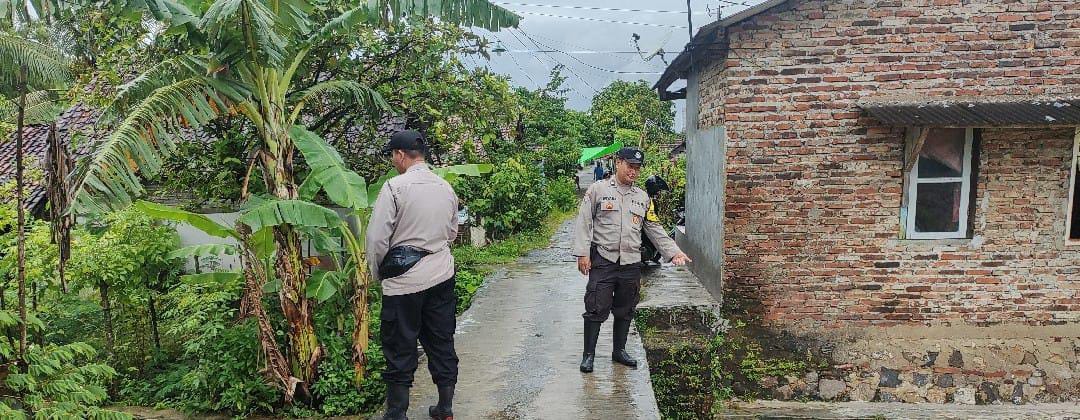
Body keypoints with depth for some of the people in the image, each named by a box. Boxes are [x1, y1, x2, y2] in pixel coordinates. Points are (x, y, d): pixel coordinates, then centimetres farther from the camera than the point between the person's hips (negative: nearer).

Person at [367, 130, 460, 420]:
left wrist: (377, 271, 3)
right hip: (442, 275, 6)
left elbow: (377, 238, -12)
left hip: (404, 279, -6)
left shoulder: (395, 187, -13)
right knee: (441, 342, 14)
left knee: (400, 349, 6)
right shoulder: (446, 188, 5)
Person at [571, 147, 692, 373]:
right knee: (597, 309, -3)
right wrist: (582, 253, -11)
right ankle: (589, 354, 9)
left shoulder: (642, 197, 13)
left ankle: (619, 350, 28)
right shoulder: (598, 189, -1)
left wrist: (674, 252, 9)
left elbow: (654, 229, 17)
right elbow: (584, 222, -4)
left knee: (625, 310, 13)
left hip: (631, 263, 5)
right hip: (603, 260, -4)